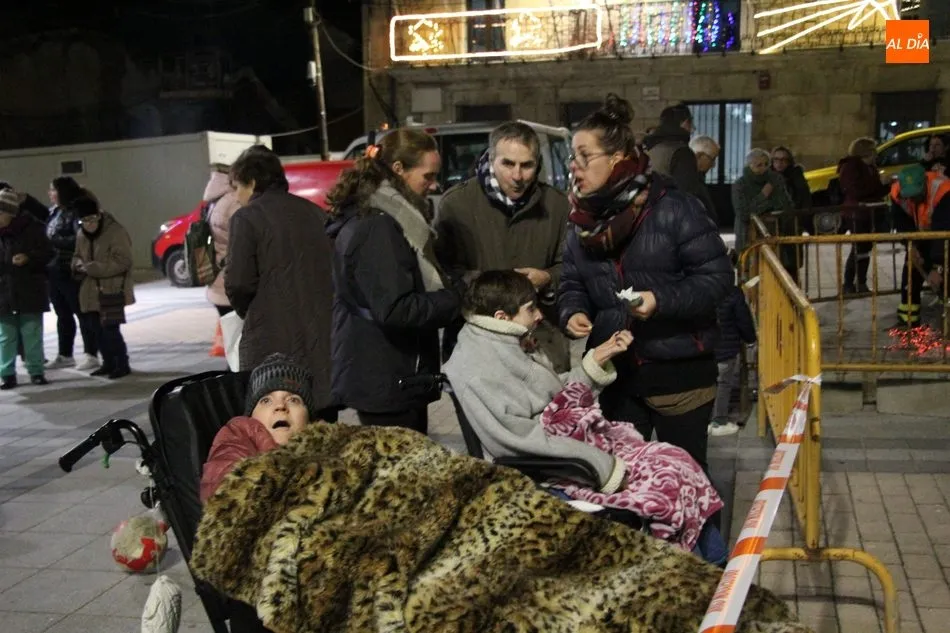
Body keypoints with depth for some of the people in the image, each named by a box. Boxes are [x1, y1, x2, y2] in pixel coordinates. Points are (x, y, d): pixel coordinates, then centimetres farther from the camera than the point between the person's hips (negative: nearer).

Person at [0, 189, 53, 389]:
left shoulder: (32, 228, -9)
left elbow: (47, 253, -5)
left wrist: (29, 258, -21)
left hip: (31, 291, -2)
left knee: (32, 333, 7)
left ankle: (36, 371, 17)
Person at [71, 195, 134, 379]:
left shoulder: (116, 231, -13)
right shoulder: (81, 235, 10)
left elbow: (123, 261, -19)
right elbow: (77, 256, 25)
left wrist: (94, 268, -21)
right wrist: (79, 264, -1)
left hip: (112, 289, -7)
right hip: (91, 290, 7)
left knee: (110, 329, -9)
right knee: (97, 329, 12)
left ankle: (122, 365, 5)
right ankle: (109, 363, 26)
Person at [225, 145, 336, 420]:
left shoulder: (246, 218, -6)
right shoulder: (316, 214, 10)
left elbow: (238, 283, -13)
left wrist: (248, 313, 6)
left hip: (273, 342, -6)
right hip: (323, 341, 6)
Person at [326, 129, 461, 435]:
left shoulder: (386, 218, 13)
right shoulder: (375, 227, -19)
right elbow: (394, 309, -25)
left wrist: (451, 293, 5)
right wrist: (454, 300, -14)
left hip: (396, 376, 10)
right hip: (387, 381, -10)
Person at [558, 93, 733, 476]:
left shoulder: (673, 208, -16)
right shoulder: (583, 219, 5)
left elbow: (717, 275, -16)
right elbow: (572, 283, 11)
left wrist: (662, 300, -28)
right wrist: (573, 312, -10)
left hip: (679, 371, -5)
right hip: (615, 372, 6)